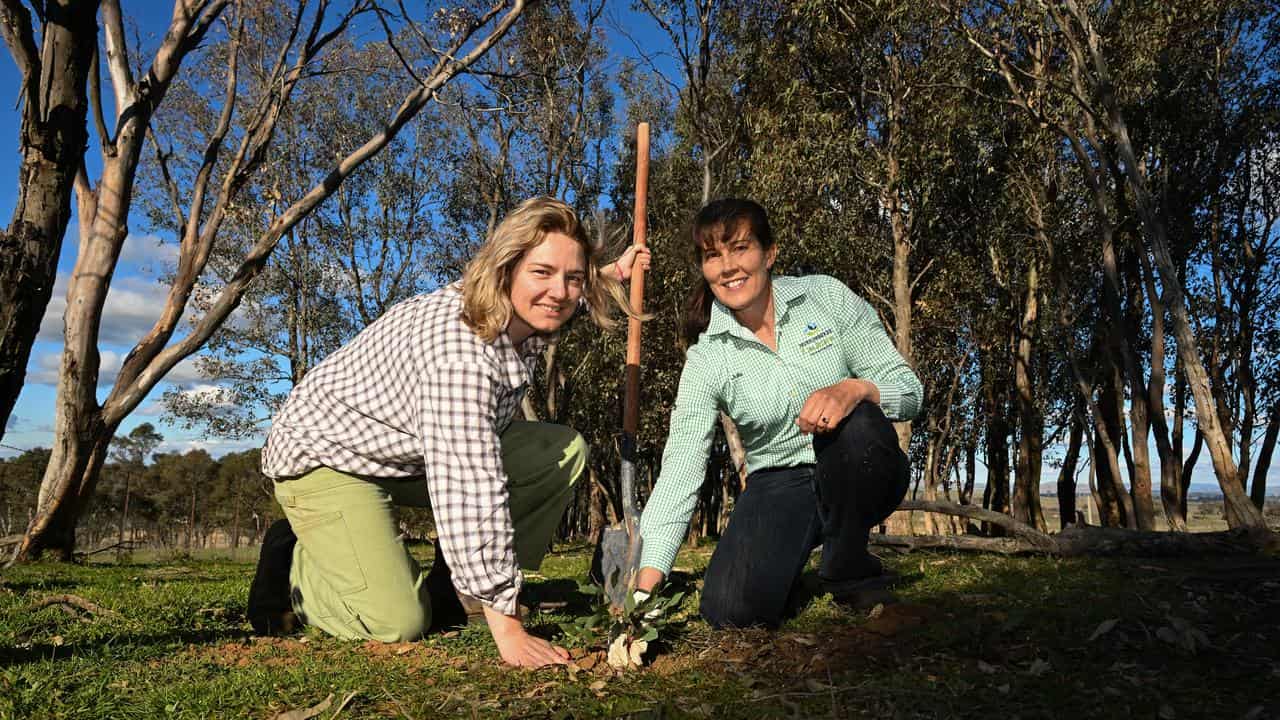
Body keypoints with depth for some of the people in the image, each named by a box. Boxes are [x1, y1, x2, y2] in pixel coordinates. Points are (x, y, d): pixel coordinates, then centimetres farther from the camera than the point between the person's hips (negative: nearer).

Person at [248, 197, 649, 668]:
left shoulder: (524, 313, -10)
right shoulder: (459, 347, -38)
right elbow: (472, 493, -43)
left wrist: (613, 273, 9)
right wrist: (505, 627, -42)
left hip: (411, 452, 8)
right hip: (326, 456, -8)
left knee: (564, 451, -5)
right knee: (397, 623, -24)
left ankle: (449, 593, 4)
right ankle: (295, 563, 8)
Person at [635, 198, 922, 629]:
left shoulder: (826, 297, -8)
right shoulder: (706, 358, -7)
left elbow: (908, 390, -10)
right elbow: (681, 465, -14)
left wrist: (854, 389, -35)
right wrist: (647, 577, -24)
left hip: (859, 477, 1)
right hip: (780, 487, 0)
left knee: (856, 422, -34)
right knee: (729, 609, -24)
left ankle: (849, 574, -9)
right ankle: (787, 562, 12)